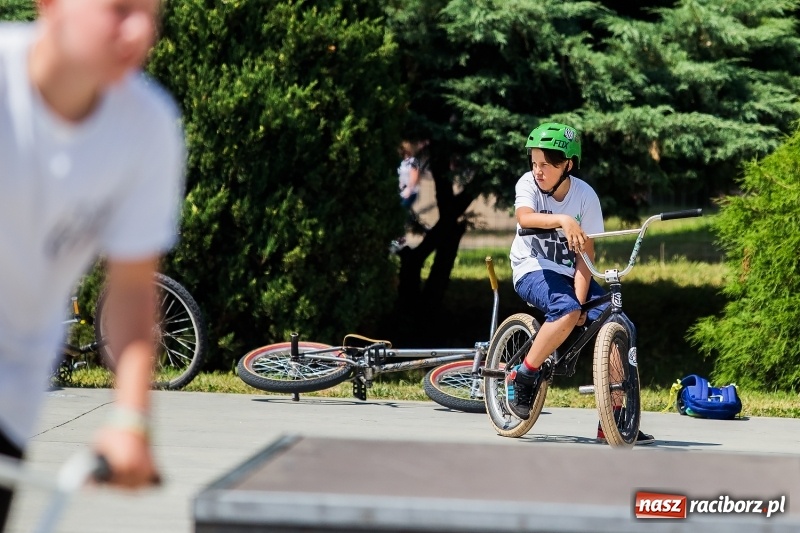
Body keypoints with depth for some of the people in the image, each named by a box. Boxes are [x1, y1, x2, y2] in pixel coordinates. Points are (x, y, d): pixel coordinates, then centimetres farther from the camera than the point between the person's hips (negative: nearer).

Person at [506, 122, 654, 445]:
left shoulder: (585, 195, -8)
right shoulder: (528, 184, -11)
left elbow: (585, 255, -12)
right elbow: (524, 217, -34)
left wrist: (581, 300, -24)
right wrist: (562, 220, -52)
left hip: (569, 273, 3)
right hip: (533, 270, -3)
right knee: (566, 310, -34)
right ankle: (522, 378, -15)